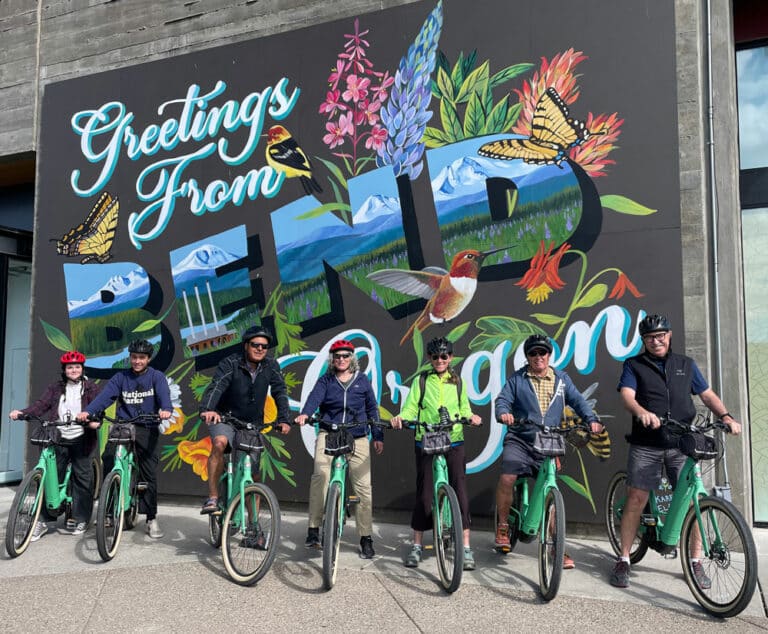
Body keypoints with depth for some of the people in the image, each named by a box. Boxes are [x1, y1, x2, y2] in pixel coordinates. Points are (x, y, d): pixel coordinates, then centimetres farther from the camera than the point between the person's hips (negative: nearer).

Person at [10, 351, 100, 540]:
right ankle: (45, 519, 10)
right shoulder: (56, 387, 10)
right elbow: (41, 404, -2)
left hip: (81, 438, -2)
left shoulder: (90, 387, 3)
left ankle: (79, 518, 16)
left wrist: (95, 420, -29)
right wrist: (22, 413, -20)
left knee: (82, 478, 4)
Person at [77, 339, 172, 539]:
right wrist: (88, 411, -27)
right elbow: (105, 396, -8)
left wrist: (165, 409, -40)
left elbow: (164, 395, -17)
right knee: (108, 459, -21)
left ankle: (152, 518, 14)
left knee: (149, 475, -1)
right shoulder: (120, 377, 7)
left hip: (147, 430, -1)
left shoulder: (157, 377, 1)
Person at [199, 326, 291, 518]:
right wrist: (207, 409, -49)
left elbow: (280, 393, -10)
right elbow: (216, 387, -30)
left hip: (254, 423, 3)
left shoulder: (271, 366, -5)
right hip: (226, 419, -3)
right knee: (219, 443, -35)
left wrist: (283, 420, -24)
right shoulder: (230, 363, -16)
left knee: (254, 474, 4)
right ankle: (213, 498, -26)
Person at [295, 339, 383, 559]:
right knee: (320, 475, -23)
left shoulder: (362, 380, 11)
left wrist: (378, 436, 11)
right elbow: (314, 397, -11)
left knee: (363, 487, -3)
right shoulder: (326, 380, 8)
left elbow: (372, 409, 15)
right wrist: (305, 414, -31)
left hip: (358, 439, 1)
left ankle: (366, 538, 9)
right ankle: (313, 530, -12)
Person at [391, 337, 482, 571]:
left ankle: (466, 547, 5)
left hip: (454, 444, 1)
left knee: (460, 492, -4)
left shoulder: (458, 382, 10)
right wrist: (401, 417, -22)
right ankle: (417, 545, 17)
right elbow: (410, 408, -1)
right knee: (424, 494, 3)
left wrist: (471, 417, -10)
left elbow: (464, 408, 12)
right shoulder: (420, 381, 4)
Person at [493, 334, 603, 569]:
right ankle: (502, 526, -3)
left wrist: (591, 419, -14)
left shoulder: (562, 379, 12)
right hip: (519, 440, -2)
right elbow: (502, 399, -5)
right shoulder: (517, 379, 5)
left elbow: (577, 400, 5)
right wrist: (503, 413, -29)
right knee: (507, 477, -26)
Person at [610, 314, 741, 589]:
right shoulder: (634, 365, 5)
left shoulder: (686, 364, 14)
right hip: (646, 445, -2)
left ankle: (695, 563, 15)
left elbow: (707, 394, 12)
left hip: (681, 444, 2)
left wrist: (725, 416, -8)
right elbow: (627, 395, -10)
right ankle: (623, 561, 7)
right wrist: (641, 412, -32)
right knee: (636, 499, -3)